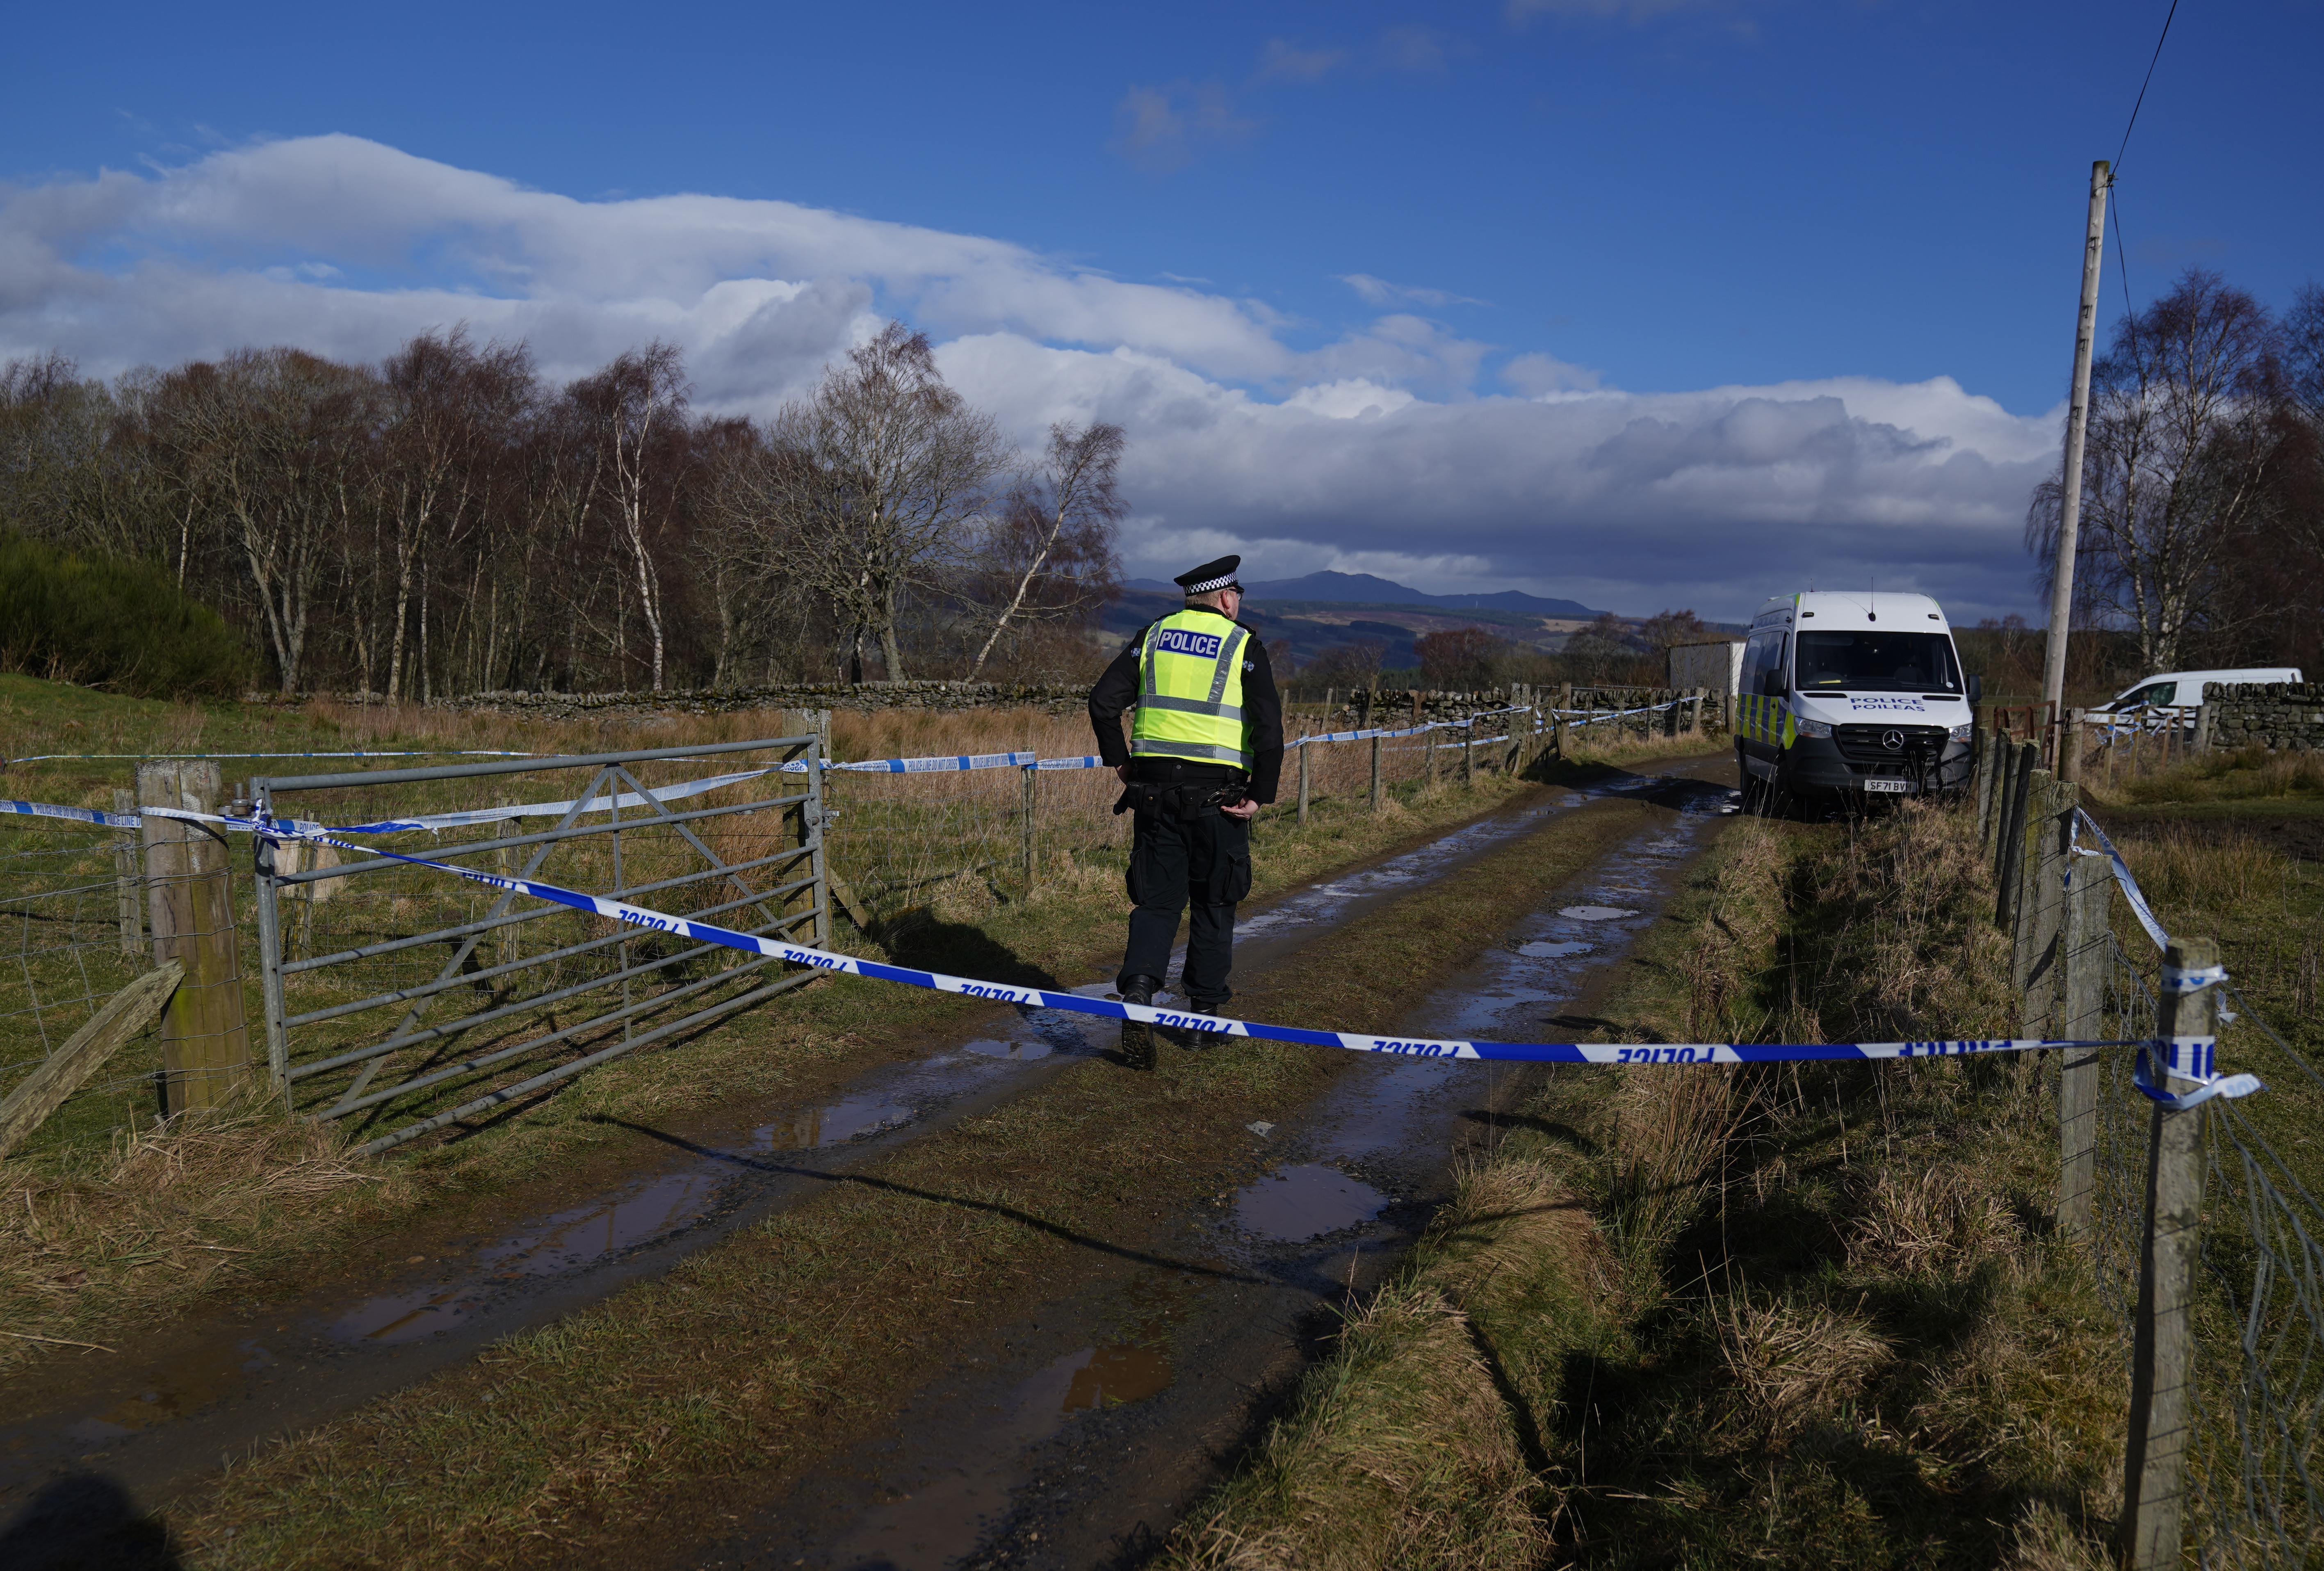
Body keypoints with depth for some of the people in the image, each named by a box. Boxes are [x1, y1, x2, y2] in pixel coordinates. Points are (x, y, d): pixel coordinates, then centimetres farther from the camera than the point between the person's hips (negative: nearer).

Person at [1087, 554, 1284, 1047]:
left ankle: (1138, 986, -12)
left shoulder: (1153, 635, 9)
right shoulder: (1243, 644, -1)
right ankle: (1205, 1013, 18)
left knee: (1157, 899, 10)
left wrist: (1120, 761, 12)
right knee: (1214, 904, 12)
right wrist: (1261, 794, -7)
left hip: (1155, 786, 2)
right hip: (1217, 794, -2)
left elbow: (1103, 701, 3)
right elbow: (1269, 724, -11)